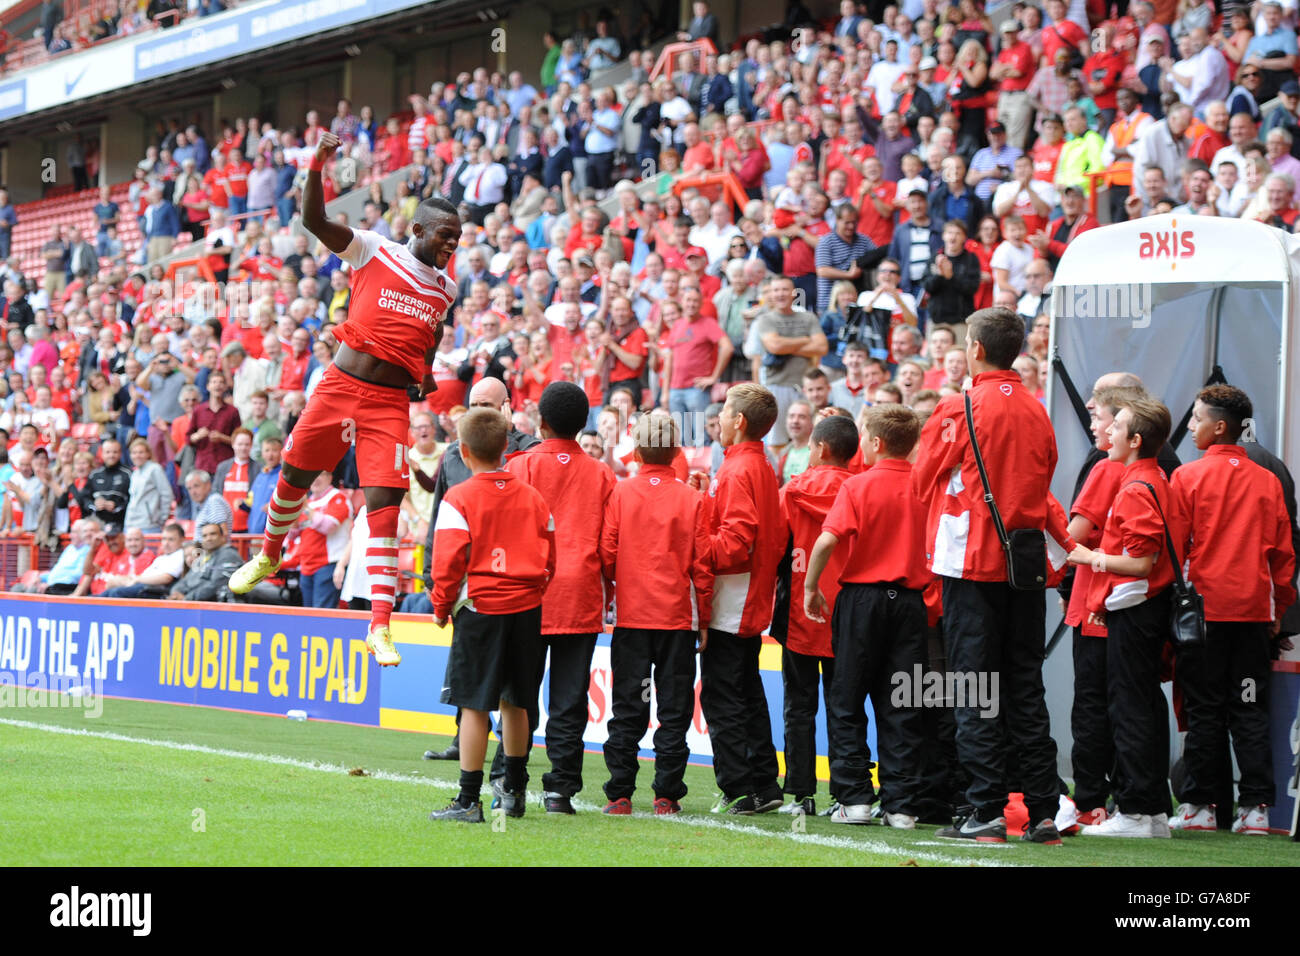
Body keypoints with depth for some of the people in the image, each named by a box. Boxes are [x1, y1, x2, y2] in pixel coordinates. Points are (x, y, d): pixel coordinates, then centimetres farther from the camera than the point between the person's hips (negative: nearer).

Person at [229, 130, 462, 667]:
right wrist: (317, 166, -27)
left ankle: (380, 627, -12)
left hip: (392, 402, 1)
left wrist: (427, 373, 10)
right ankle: (268, 556, 44)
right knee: (294, 475, 11)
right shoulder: (373, 252, -1)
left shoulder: (446, 289, 11)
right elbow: (314, 220, -12)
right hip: (341, 386, -1)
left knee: (384, 506, -10)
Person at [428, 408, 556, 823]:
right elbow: (549, 558, 10)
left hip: (480, 608, -5)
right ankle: (514, 791, 26)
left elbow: (449, 560, -12)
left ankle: (469, 800, -4)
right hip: (527, 608, 5)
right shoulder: (532, 497, 7)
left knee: (474, 704, -3)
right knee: (514, 701, 16)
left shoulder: (459, 498, -8)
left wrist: (442, 607, 1)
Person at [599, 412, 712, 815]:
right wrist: (703, 619, 8)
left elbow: (607, 555, -2)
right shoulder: (692, 499, -3)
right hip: (678, 616, -1)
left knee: (627, 707, 6)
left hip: (630, 615, 1)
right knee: (674, 707, 4)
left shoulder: (620, 494, -2)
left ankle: (620, 793, 5)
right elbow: (702, 563, -1)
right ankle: (666, 794, 3)